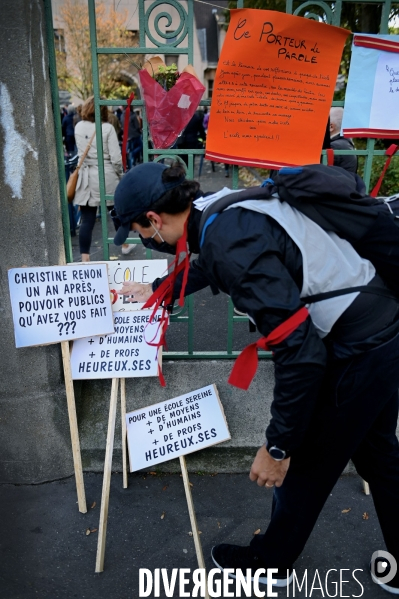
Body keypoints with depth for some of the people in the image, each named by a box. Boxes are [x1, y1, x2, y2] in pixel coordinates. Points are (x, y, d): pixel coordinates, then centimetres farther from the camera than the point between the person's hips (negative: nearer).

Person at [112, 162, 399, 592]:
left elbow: (300, 351, -28)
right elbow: (210, 266, 27)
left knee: (305, 463, 12)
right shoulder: (221, 208, 3)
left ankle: (269, 565, 38)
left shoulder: (231, 244, -26)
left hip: (357, 350, -9)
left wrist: (277, 445, -17)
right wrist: (156, 293, 41)